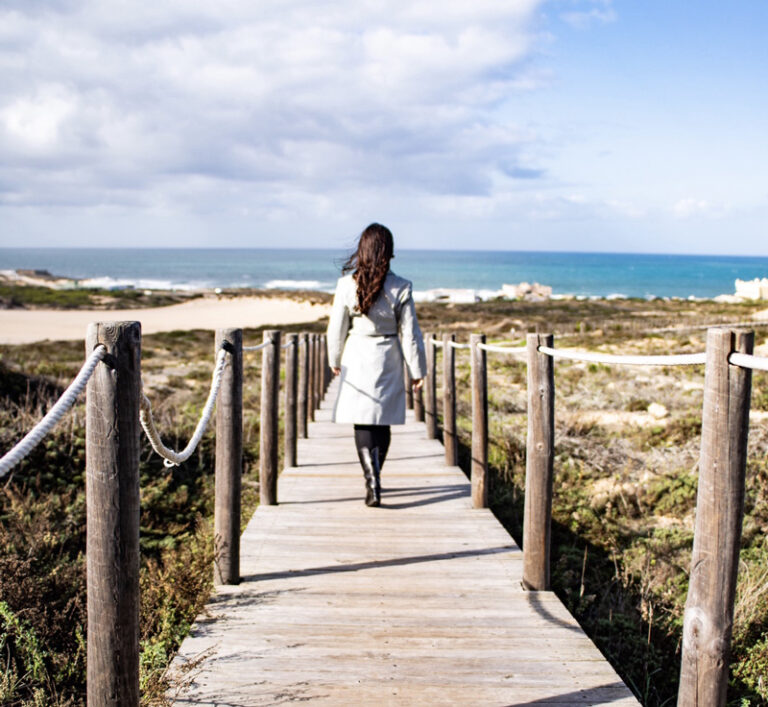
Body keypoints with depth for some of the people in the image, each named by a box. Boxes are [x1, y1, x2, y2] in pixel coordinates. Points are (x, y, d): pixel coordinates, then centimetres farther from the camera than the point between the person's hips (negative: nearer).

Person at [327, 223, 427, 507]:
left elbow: (336, 328, -1)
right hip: (388, 361, 1)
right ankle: (374, 476, 25)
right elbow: (410, 334, -6)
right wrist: (417, 369, 5)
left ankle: (372, 478, -14)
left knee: (363, 423, 2)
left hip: (357, 359, 0)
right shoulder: (400, 287, -11)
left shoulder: (347, 284, -10)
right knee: (383, 422, 14)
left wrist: (335, 360, 15)